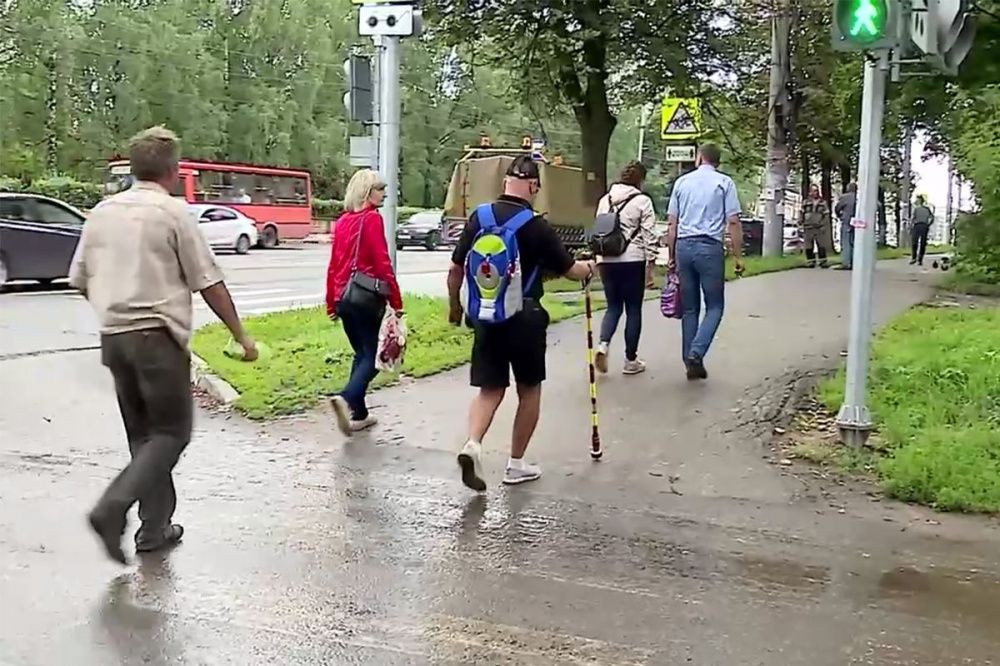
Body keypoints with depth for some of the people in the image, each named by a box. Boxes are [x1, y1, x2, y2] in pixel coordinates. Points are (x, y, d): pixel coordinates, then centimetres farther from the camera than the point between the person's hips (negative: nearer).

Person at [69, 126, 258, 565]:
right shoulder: (173, 213, -8)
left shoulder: (102, 212, 9)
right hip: (158, 336, -6)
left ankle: (155, 527, 17)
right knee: (172, 432, 1)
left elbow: (80, 279, 14)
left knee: (143, 434, 15)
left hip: (113, 337, 7)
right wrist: (241, 336, 1)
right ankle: (113, 506, -15)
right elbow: (209, 284, -8)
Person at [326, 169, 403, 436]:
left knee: (362, 354, 17)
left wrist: (332, 304, 20)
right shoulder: (372, 218, -9)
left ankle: (358, 414, 16)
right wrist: (396, 301, -11)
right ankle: (346, 398, -24)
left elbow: (333, 265, 15)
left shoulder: (342, 221, 13)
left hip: (344, 298, 7)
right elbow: (382, 263, -14)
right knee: (372, 356, -2)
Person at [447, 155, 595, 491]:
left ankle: (472, 444, -14)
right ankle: (516, 463, 19)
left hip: (486, 317, 4)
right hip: (525, 317, -3)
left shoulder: (479, 217, 0)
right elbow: (570, 270, 0)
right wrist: (590, 268, 22)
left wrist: (455, 306, 19)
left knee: (490, 389, 10)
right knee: (529, 390, 13)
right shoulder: (537, 227, -11)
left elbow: (456, 269, 3)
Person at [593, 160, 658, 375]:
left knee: (613, 307, 15)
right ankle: (631, 360, 12)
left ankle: (603, 344, -10)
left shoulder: (605, 200, 11)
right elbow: (649, 236, -7)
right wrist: (651, 265, -3)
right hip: (633, 261, -4)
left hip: (608, 261, 4)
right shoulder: (642, 201, -4)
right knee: (633, 310, 7)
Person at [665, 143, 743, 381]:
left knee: (689, 308, 10)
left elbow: (671, 223, 10)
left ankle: (691, 363, 11)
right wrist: (738, 256, 0)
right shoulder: (724, 183, 2)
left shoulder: (682, 182, 11)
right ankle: (696, 353, -15)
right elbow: (733, 222, -4)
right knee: (714, 307, 5)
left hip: (684, 246, 4)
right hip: (710, 247, -3)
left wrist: (672, 255, 16)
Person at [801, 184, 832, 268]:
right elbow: (802, 215, 10)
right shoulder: (805, 203, 8)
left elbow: (826, 215, 6)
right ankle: (811, 261, 9)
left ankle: (823, 262, 4)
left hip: (819, 228, -1)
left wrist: (824, 226, -5)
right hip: (808, 228, 1)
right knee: (809, 247, 2)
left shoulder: (823, 203, 7)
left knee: (821, 245, -2)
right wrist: (802, 226, 4)